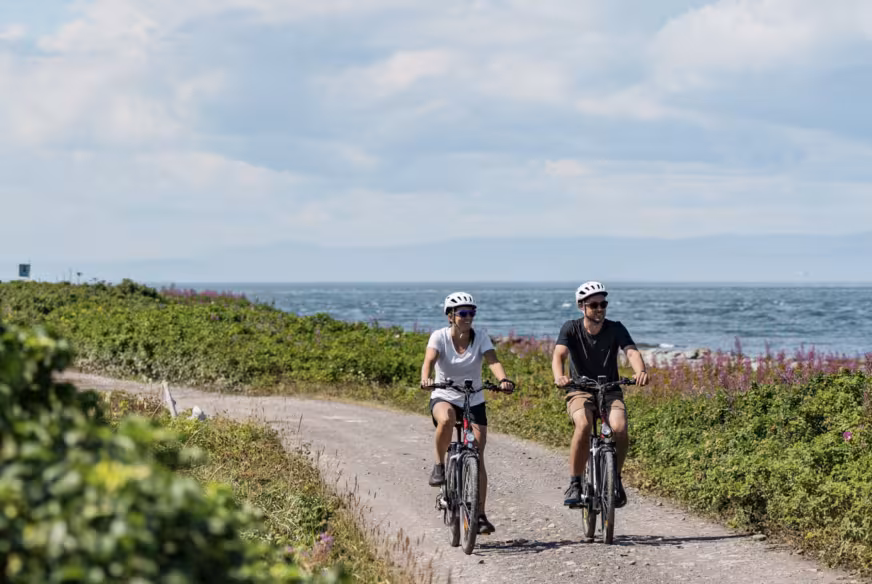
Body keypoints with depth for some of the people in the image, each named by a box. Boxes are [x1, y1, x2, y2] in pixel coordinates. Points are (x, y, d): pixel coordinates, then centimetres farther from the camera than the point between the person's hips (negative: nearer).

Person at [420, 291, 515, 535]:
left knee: (477, 457, -8)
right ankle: (439, 465, -16)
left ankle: (480, 515, -3)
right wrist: (425, 378, -48)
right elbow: (429, 359, -26)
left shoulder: (481, 339, -7)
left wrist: (503, 380, -43)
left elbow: (493, 361, -22)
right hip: (444, 398, -2)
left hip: (474, 402, 2)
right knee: (447, 419, -39)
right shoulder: (440, 337, -10)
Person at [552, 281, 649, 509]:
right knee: (583, 425, -33)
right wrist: (559, 377, -46)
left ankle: (615, 478, -3)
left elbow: (631, 352, -22)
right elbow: (559, 354, -23)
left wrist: (640, 371, -45)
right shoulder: (571, 329, -7)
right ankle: (575, 483, -21)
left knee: (620, 428, -28)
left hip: (610, 391, 1)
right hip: (580, 391, -1)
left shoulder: (615, 329, -6)